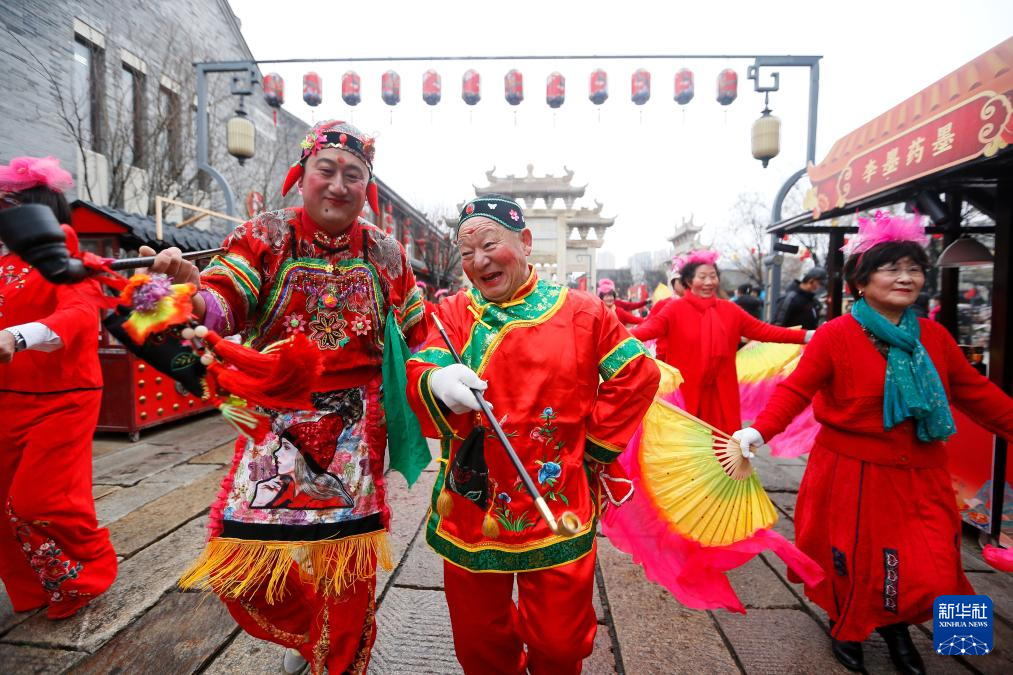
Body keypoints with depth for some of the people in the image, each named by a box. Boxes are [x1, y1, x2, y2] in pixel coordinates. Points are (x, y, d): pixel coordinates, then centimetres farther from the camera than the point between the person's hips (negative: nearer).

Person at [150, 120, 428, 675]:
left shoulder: (385, 253, 4)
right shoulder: (264, 237, -1)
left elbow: (415, 337, 12)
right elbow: (220, 308, -15)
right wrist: (190, 290, -36)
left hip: (356, 422, 1)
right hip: (276, 417, 0)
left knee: (347, 554, 8)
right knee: (240, 557, 0)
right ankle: (308, 628, 34)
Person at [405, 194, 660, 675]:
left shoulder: (582, 312, 0)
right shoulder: (454, 314, 3)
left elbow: (639, 374, 4)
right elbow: (419, 371, -12)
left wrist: (596, 443, 0)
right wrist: (437, 382, -35)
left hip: (556, 511, -1)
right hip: (470, 509, 2)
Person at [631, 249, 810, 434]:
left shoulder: (729, 309, 7)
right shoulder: (675, 308, -7)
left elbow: (762, 330, 7)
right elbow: (651, 328, -21)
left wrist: (805, 336, 1)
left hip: (722, 393, 4)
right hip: (687, 392, -3)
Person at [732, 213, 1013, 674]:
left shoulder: (934, 336, 4)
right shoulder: (835, 335, -13)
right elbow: (796, 390, -18)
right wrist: (759, 430, -32)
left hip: (920, 478, 5)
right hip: (852, 475, -4)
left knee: (930, 573, 4)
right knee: (854, 564, 11)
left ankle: (894, 626, 37)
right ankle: (845, 629, 42)